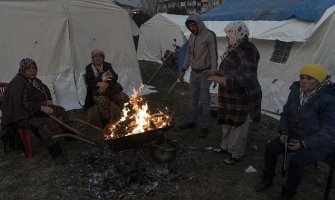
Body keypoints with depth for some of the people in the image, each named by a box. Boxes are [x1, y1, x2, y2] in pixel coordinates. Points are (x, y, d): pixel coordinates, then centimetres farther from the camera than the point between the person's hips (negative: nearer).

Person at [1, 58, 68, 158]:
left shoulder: (34, 80, 5)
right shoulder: (17, 83, -21)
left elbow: (45, 89, 24)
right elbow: (22, 103, -29)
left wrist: (49, 100, 5)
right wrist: (41, 108, -34)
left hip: (37, 108, 10)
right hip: (22, 115, -9)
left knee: (60, 111, 3)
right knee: (45, 122, -31)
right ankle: (54, 148, -23)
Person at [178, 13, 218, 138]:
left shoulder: (208, 36, -11)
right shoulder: (192, 37, 9)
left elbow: (213, 56, -12)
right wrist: (183, 70, 16)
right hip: (194, 72, 7)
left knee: (204, 101, -2)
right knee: (193, 98, 15)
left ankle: (205, 127, 7)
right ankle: (191, 122, 29)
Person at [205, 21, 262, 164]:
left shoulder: (247, 52, -22)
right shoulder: (234, 50, 6)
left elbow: (248, 78, -33)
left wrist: (223, 80, -38)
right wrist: (215, 73, 16)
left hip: (240, 98, -9)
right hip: (229, 96, 9)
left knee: (238, 126, 7)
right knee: (227, 122, 22)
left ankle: (236, 153, 26)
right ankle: (226, 146, 42)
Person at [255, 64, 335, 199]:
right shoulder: (296, 92, -5)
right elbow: (286, 113, 9)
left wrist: (305, 143, -23)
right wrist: (284, 131, -4)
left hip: (319, 142, -6)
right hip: (295, 134, 6)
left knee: (296, 161, -27)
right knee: (270, 149, -10)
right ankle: (268, 179, 13)